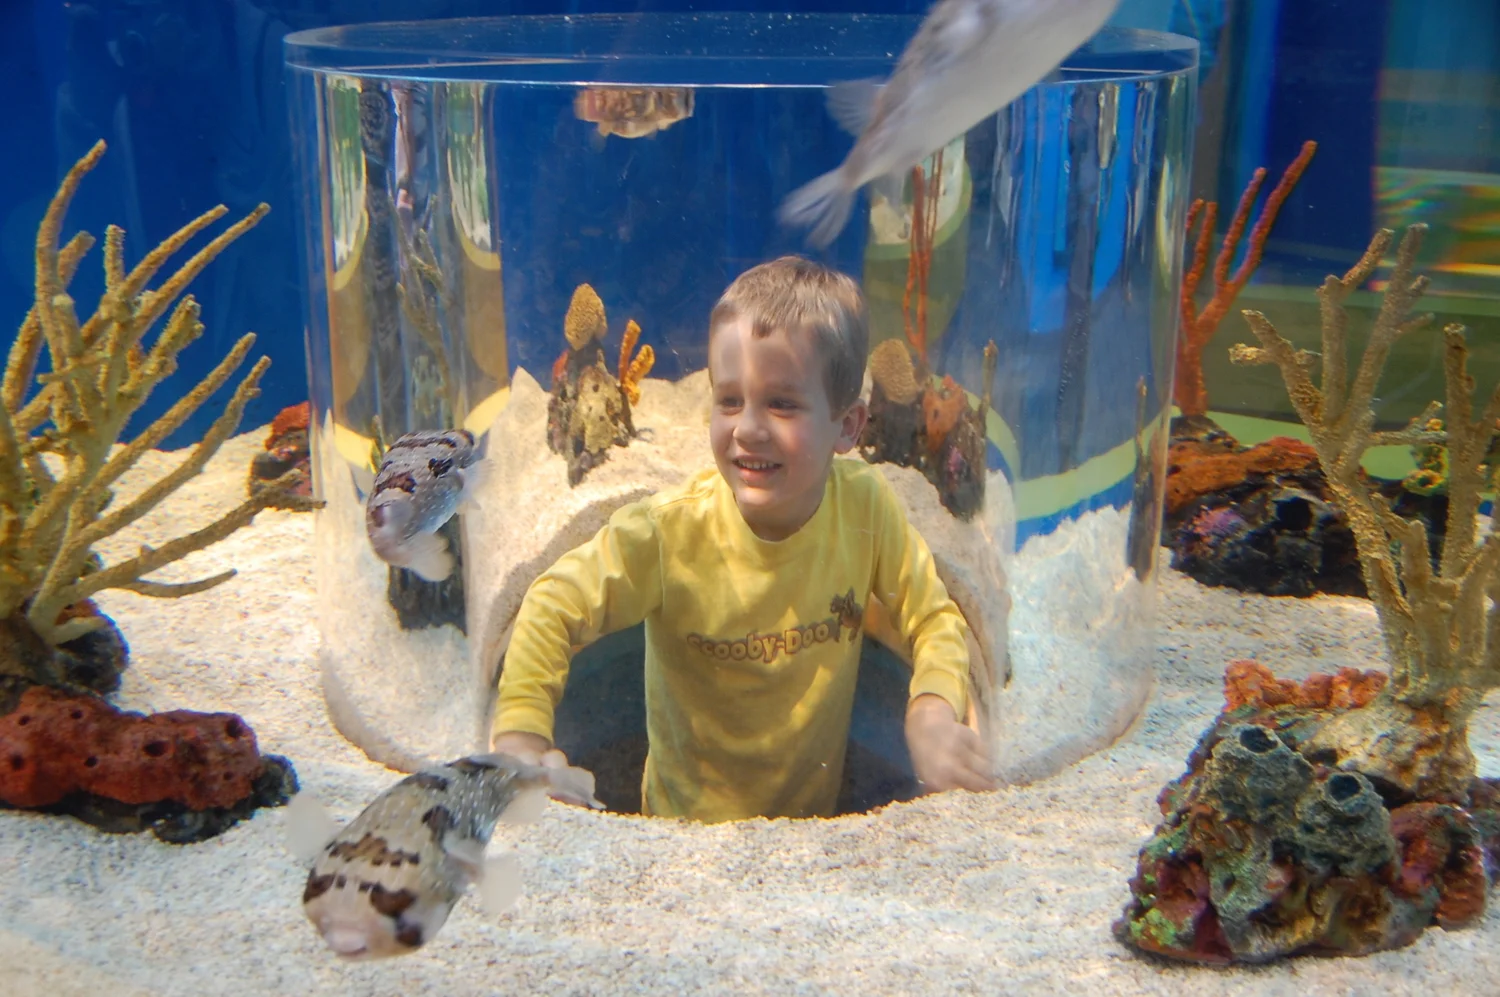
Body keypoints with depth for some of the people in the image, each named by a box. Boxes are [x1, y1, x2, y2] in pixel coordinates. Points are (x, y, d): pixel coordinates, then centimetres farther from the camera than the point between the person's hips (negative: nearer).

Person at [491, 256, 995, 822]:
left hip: (820, 818, 4)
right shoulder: (670, 531, -16)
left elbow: (935, 619, 3)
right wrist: (520, 737, -25)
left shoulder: (867, 507, -8)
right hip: (686, 827, -3)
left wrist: (934, 710, -16)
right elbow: (554, 609, -11)